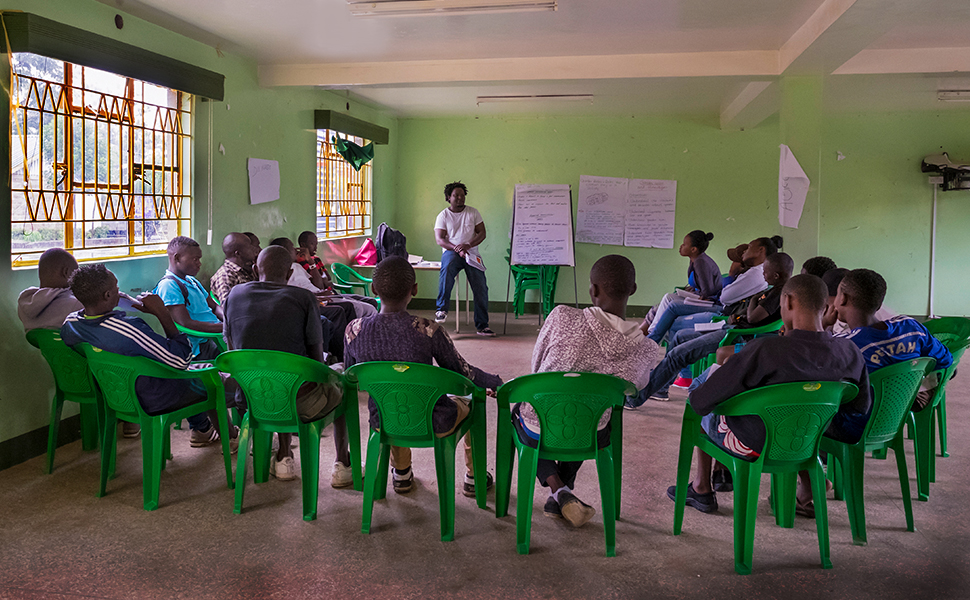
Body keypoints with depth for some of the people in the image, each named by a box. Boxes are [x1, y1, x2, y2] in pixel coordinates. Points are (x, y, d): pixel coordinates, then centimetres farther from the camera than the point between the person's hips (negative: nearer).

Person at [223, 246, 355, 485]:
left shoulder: (235, 294, 4)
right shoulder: (304, 298, -8)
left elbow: (233, 350, 14)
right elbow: (317, 359, -4)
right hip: (301, 404, -4)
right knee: (342, 379, 25)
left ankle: (283, 457, 37)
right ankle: (342, 464, 26)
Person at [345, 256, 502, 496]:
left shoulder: (354, 330, -15)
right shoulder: (429, 331, -24)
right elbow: (463, 373, -10)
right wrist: (496, 382, 10)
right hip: (433, 425, -3)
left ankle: (401, 474, 52)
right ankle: (473, 478, 41)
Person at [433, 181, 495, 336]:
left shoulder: (472, 213, 10)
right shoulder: (443, 216, 6)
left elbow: (482, 233, 3)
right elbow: (439, 239, -3)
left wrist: (468, 245, -16)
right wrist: (456, 248, -20)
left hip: (471, 253, 2)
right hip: (451, 252, -2)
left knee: (481, 288, -14)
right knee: (447, 268, -38)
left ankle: (482, 326, -4)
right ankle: (441, 309, -34)